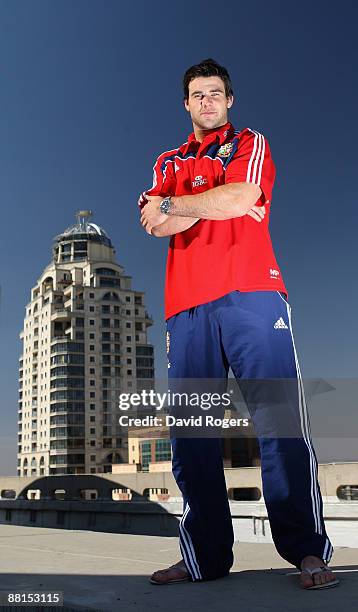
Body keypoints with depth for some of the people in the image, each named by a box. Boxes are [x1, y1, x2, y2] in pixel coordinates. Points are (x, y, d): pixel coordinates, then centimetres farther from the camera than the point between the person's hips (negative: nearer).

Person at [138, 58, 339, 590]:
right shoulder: (168, 163, 26)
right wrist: (217, 203, -4)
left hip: (250, 294, -3)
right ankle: (205, 556, 6)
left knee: (279, 420, -10)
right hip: (187, 304, 4)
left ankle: (308, 551, -4)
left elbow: (241, 197, -5)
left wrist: (171, 204, 1)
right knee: (190, 432, -2)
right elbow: (154, 226, 7)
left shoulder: (251, 144, 17)